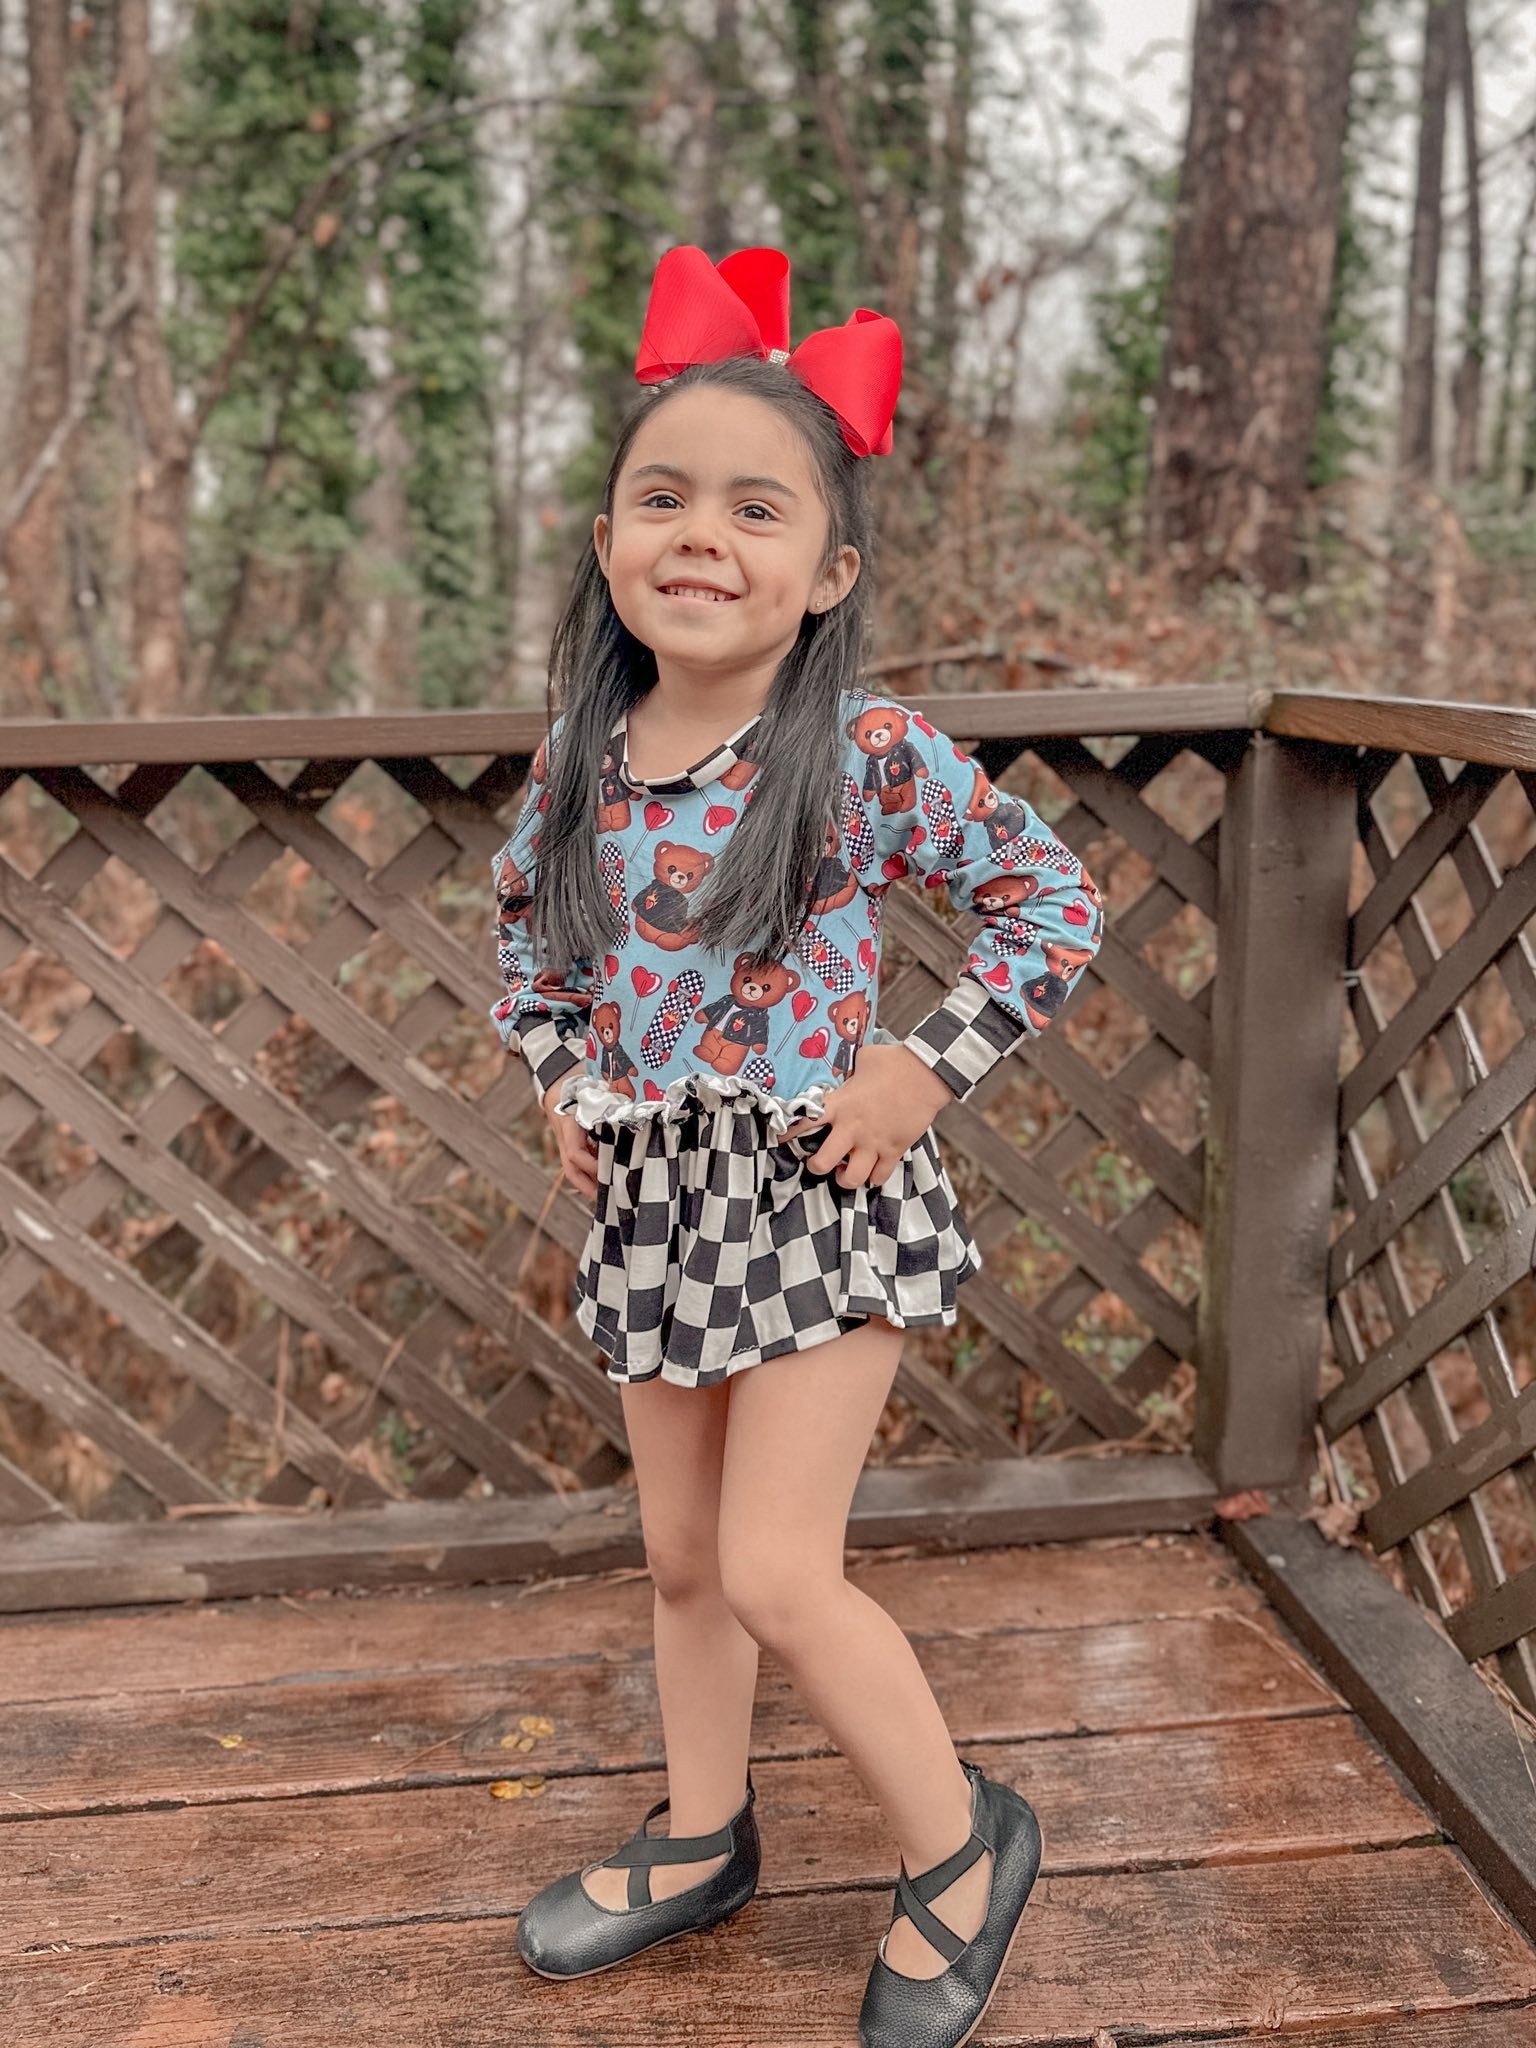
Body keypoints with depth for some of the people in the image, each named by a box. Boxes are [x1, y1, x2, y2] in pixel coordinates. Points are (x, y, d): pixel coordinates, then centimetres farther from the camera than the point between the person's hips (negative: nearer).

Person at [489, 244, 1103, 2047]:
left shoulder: (873, 756, -15)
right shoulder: (575, 763, 0)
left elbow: (1057, 901, -7)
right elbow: (522, 932, 19)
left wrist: (929, 1069, -12)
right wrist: (555, 1081, 7)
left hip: (816, 1182, -5)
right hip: (651, 1198, 5)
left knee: (775, 1572, -6)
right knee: (682, 1558, 18)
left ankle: (962, 1843, 19)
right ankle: (702, 1842, 40)